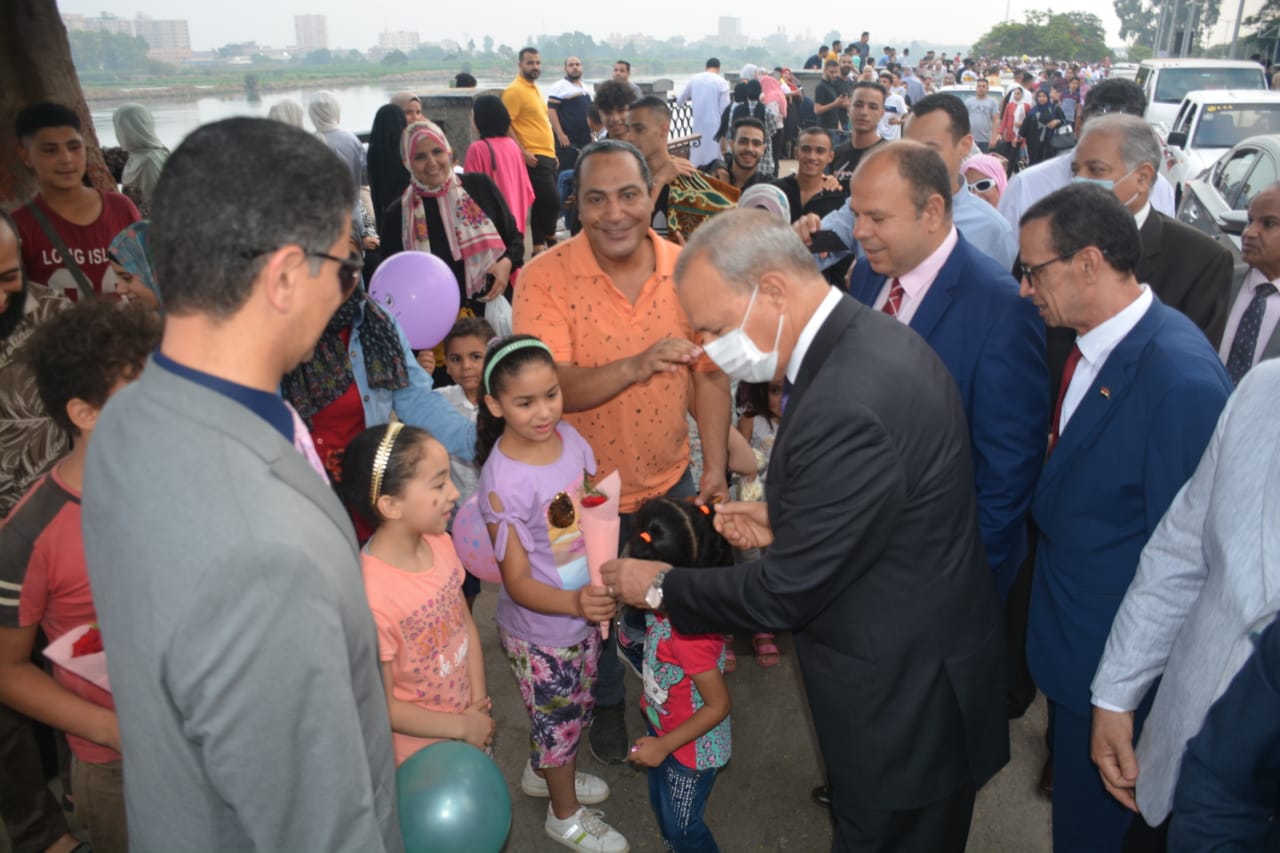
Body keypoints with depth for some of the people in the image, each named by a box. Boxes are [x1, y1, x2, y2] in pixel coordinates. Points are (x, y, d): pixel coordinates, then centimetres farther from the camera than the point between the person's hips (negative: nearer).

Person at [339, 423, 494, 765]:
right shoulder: (371, 596, -32)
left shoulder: (440, 544, -12)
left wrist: (479, 701, -7)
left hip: (469, 722, 6)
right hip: (418, 750, -6)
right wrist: (462, 726, -13)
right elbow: (383, 708, -22)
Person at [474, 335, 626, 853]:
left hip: (584, 612, 6)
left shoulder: (569, 438, -10)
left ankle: (544, 773, 57)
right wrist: (575, 603, -39)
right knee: (559, 720, 16)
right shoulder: (502, 483, -29)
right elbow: (518, 583, -23)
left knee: (578, 708, 27)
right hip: (539, 632, -6)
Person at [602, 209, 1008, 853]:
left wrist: (661, 586, -11)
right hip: (925, 651, 9)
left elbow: (784, 594, -25)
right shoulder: (870, 338, -3)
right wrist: (784, 518, -1)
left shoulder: (846, 405, -34)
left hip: (900, 695, -9)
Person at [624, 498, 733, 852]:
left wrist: (663, 746, -21)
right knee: (661, 807, 31)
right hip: (662, 727, 8)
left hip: (691, 746, -8)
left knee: (682, 824, 19)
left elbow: (719, 705, -28)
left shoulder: (690, 633, -41)